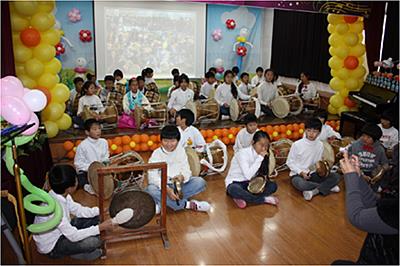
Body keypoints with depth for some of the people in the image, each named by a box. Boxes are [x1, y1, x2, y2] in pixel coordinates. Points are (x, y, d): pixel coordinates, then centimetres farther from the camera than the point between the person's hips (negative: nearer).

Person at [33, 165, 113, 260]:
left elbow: (79, 210, 1)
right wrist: (100, 228, -26)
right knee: (93, 242, -25)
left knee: (95, 217, 4)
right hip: (51, 246, -8)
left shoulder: (61, 194, -14)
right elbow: (74, 236, -30)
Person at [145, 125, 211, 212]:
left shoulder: (181, 151, 2)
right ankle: (187, 204, -30)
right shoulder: (156, 154, -9)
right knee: (151, 190, -36)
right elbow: (152, 176, -20)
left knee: (200, 182, -20)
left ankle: (163, 202, -26)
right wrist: (167, 189, -36)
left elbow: (186, 170, -4)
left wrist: (182, 177, -30)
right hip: (162, 186, -3)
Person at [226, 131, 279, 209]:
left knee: (273, 186, -15)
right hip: (235, 183, -6)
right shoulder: (243, 153, -21)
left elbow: (263, 173, 6)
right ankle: (264, 199, -22)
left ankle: (242, 198, -20)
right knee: (235, 190, -41)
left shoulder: (261, 155, -1)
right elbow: (248, 175, -31)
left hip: (251, 183, 6)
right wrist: (260, 158, -30)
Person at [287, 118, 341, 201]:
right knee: (300, 184, -39)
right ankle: (328, 186, -16)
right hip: (298, 174, -4)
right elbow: (290, 162, -7)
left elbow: (318, 161, 10)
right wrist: (301, 172, -18)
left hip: (312, 174, 4)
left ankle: (314, 191, -22)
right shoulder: (297, 145, -12)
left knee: (336, 177, -13)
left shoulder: (320, 145, 0)